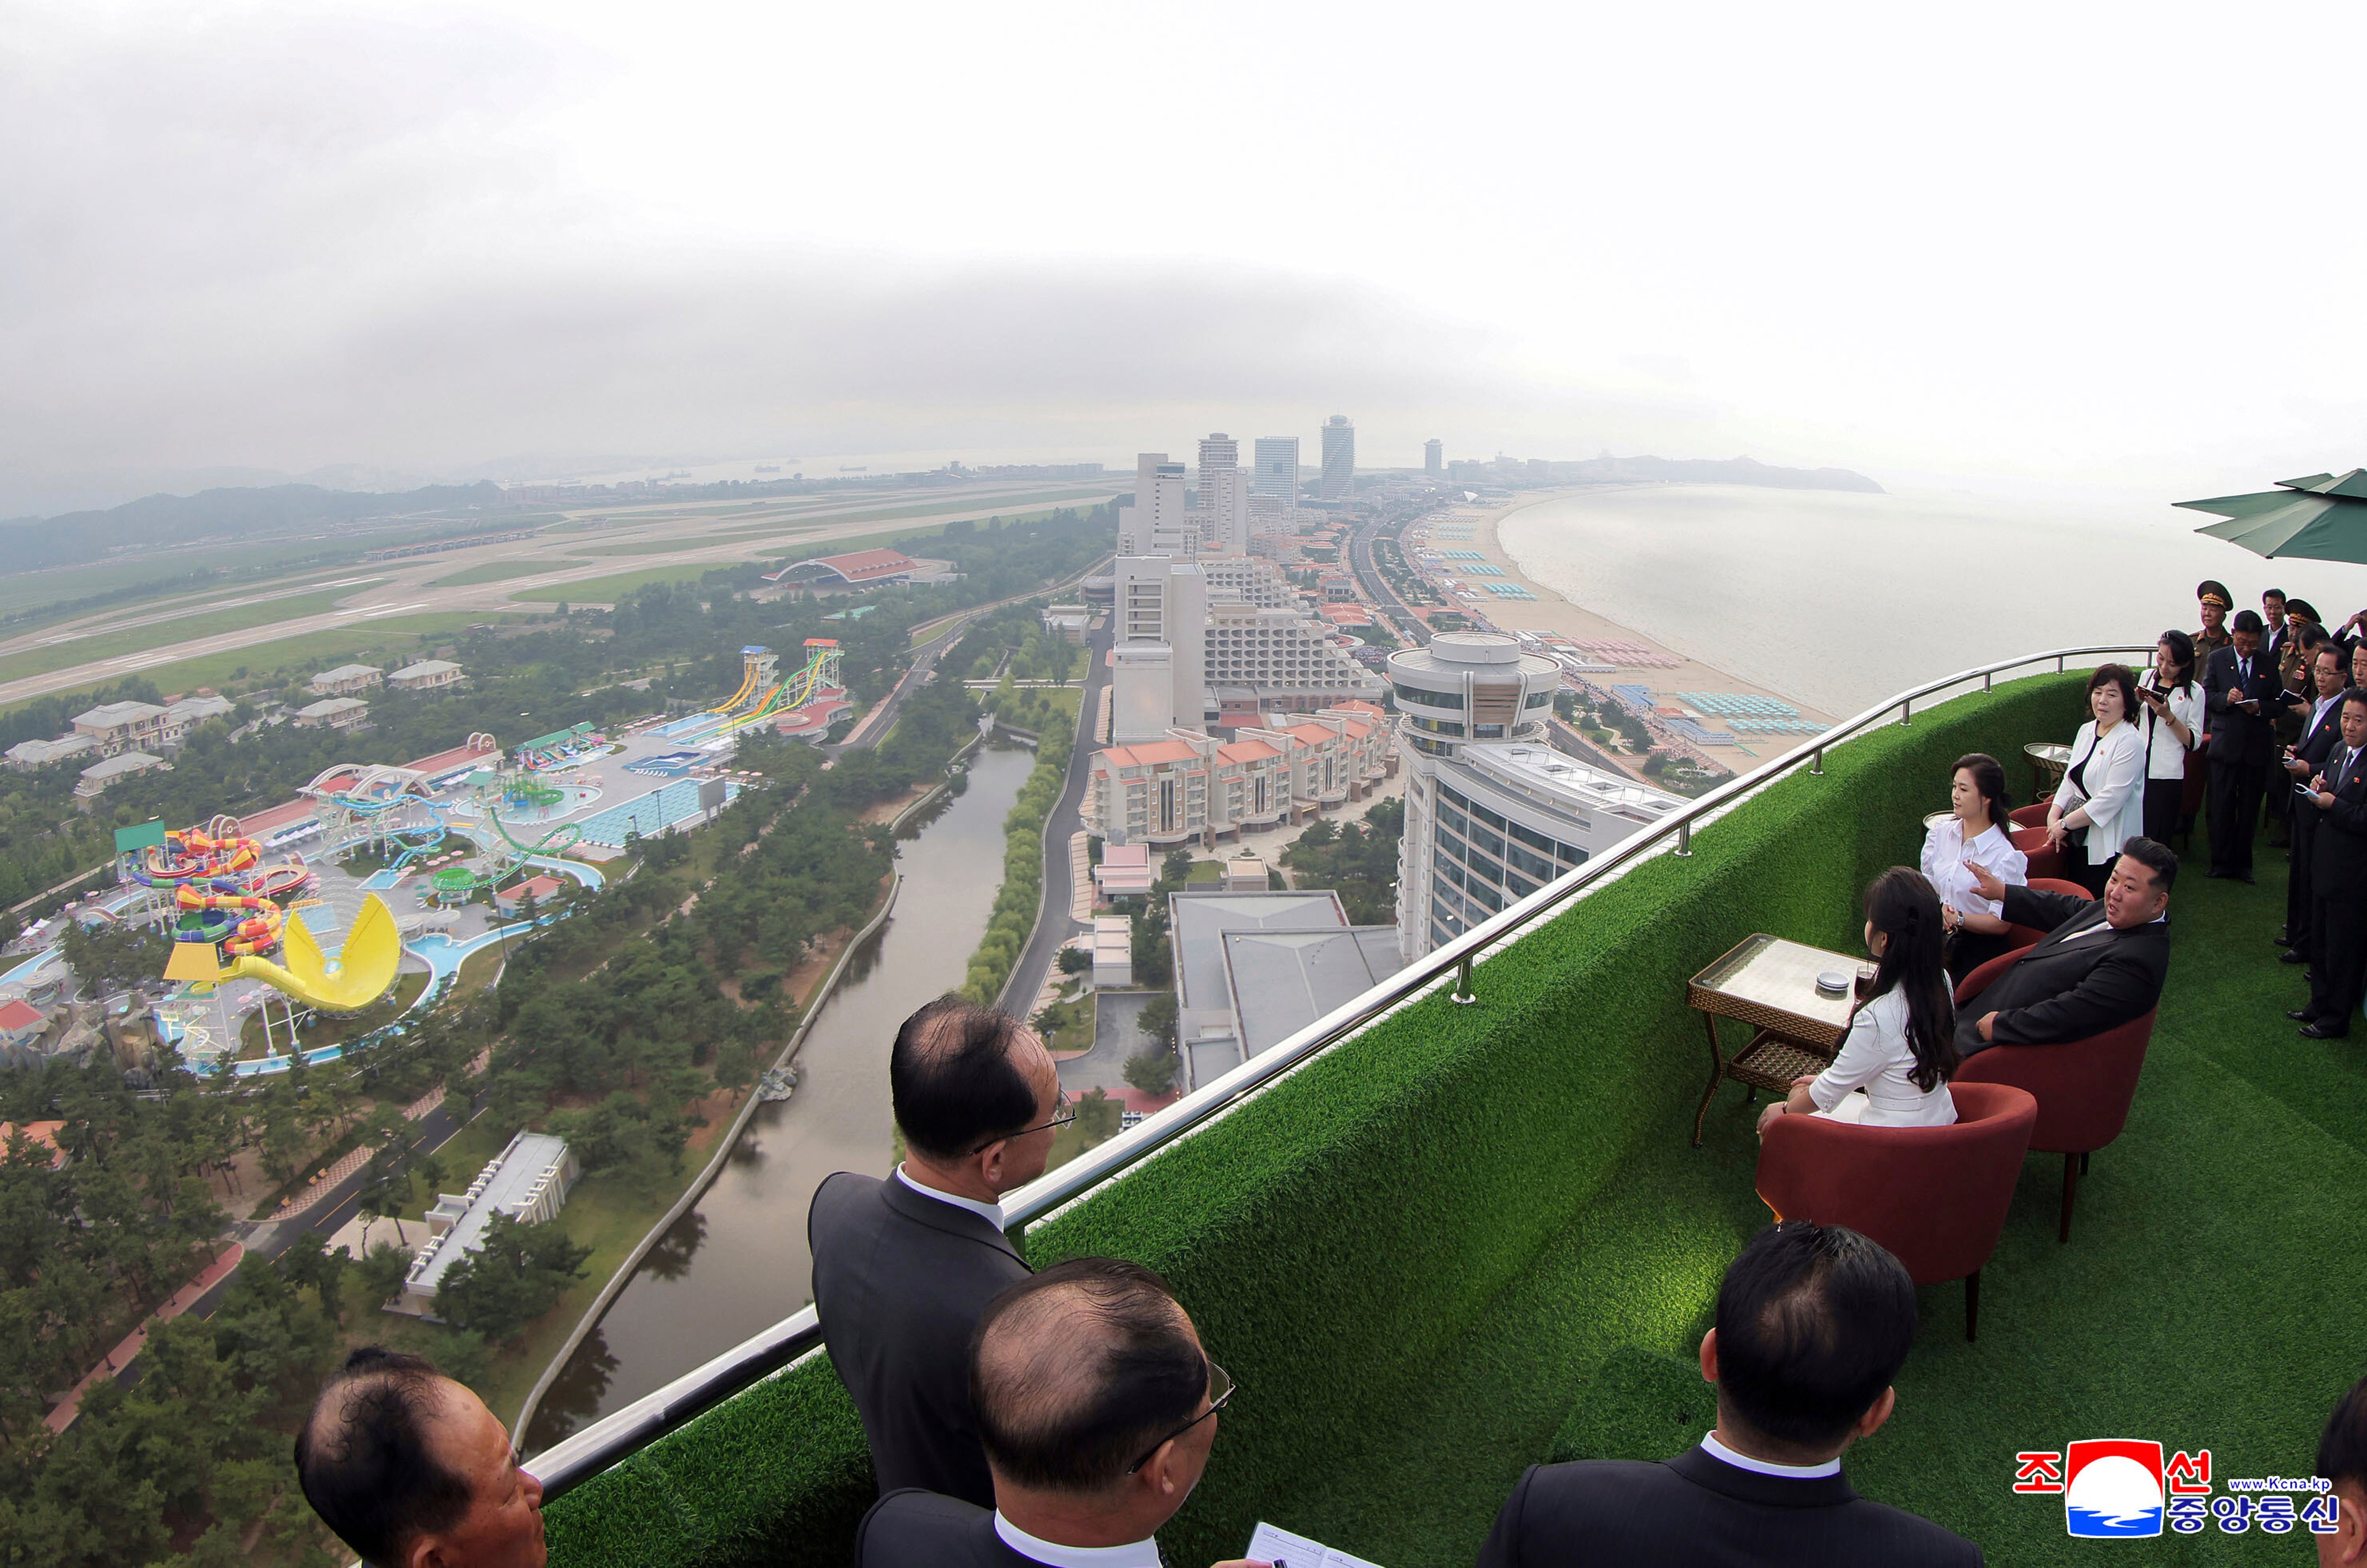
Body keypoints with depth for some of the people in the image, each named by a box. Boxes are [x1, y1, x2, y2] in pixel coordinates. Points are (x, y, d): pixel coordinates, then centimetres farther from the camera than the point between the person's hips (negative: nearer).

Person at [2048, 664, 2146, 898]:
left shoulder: (2130, 742, -14)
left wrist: (2065, 824, -15)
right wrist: (2054, 816, -2)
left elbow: (2111, 798, -20)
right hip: (2078, 841, 7)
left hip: (2109, 848, -7)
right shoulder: (2086, 731, 11)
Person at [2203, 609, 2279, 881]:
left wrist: (2260, 707, -13)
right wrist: (2226, 698, -20)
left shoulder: (2269, 665, 6)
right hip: (2225, 744, -1)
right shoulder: (2217, 659, 3)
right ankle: (2222, 863, 10)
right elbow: (2206, 696, 0)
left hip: (2256, 748, 1)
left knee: (2250, 808, 7)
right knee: (2222, 807, 2)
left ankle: (2243, 864, 17)